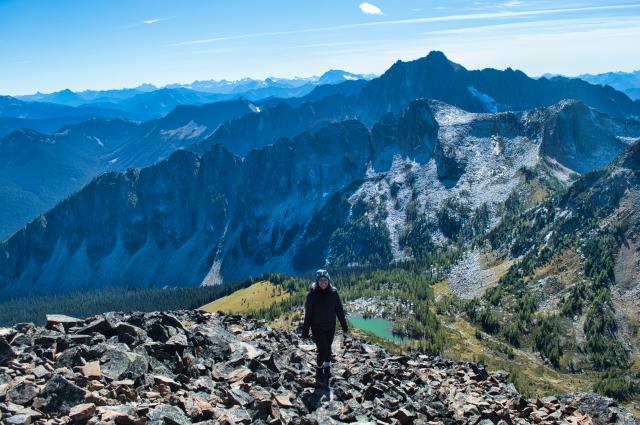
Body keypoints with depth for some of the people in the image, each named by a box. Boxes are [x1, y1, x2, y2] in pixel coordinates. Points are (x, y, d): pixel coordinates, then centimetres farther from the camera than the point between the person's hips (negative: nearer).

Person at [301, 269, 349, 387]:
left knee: (328, 349, 15)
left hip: (330, 327, 3)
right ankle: (319, 374, 18)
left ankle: (327, 371, 35)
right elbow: (308, 313, -12)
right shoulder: (312, 294, -16)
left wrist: (344, 326, 5)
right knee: (322, 351, -6)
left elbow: (339, 310, 0)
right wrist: (305, 331, -9)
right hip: (317, 328, -3)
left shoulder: (333, 292, -8)